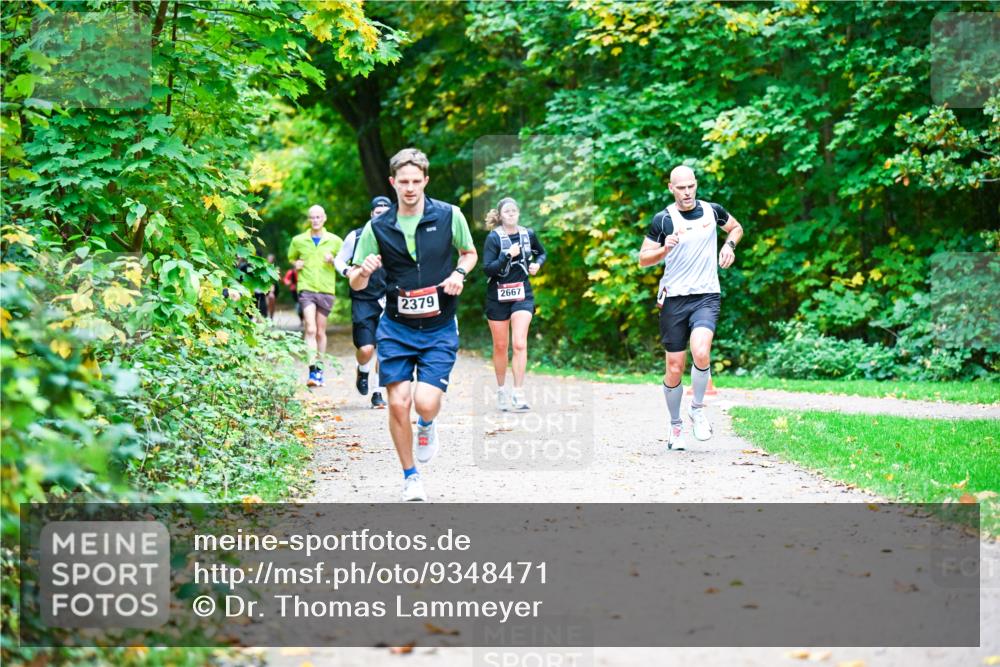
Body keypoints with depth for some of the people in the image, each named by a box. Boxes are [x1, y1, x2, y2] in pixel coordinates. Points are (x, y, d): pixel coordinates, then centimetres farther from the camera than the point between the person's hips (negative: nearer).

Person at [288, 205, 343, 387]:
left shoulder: (335, 241, 5)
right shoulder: (298, 240, 7)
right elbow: (291, 258, 24)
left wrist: (333, 261, -8)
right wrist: (296, 264, 3)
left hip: (326, 290, 1)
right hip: (306, 288, -1)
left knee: (320, 332, 9)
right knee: (310, 330, -15)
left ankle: (320, 368, 22)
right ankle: (313, 370, -20)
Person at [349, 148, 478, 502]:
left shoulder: (449, 216, -3)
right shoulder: (378, 228, -2)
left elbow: (470, 253, 14)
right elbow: (355, 284, 3)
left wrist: (459, 273, -8)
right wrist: (363, 271, -21)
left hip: (439, 330, -1)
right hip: (396, 328, 1)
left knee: (426, 403, -15)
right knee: (398, 403, -5)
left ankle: (427, 426, 25)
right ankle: (410, 477, 17)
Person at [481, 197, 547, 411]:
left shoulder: (528, 234, 3)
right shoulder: (494, 238, -8)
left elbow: (542, 253, 23)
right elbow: (487, 269, -17)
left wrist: (537, 263, 2)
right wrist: (508, 255, -26)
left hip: (522, 294, 1)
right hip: (498, 296, -1)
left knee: (520, 344, -12)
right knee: (500, 346, 8)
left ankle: (518, 394, -12)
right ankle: (501, 391, 24)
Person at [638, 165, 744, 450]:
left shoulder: (712, 211, 4)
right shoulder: (663, 219, -3)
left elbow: (736, 227, 24)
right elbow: (643, 259, 1)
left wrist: (729, 245, 4)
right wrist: (665, 249, -18)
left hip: (706, 296, 0)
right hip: (673, 299, 0)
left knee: (701, 352, -25)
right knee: (674, 369, 2)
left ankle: (697, 408, 0)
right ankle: (675, 425, 24)